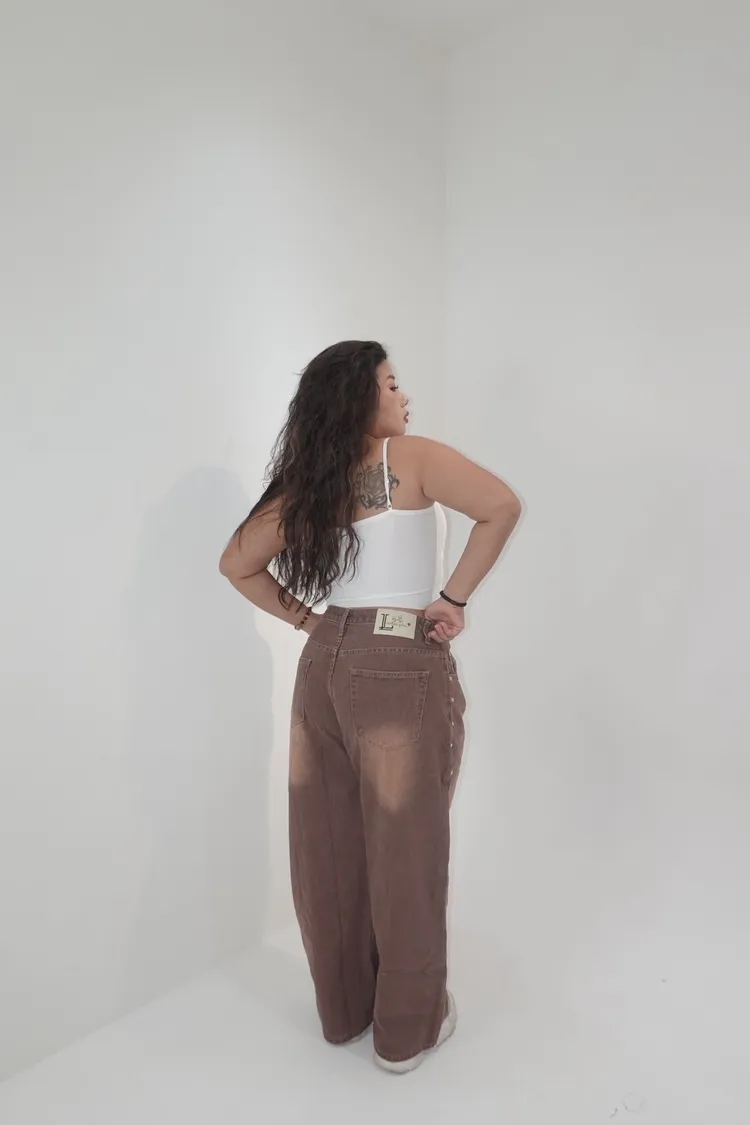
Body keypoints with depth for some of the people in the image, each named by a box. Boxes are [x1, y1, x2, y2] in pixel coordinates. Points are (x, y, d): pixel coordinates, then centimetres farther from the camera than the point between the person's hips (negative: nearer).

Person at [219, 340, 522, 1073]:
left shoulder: (305, 483, 8)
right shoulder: (410, 457, -7)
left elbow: (237, 564, 13)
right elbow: (502, 506, -19)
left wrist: (306, 620, 11)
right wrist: (454, 599, -13)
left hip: (326, 664, 6)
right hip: (403, 671, -5)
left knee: (329, 844, 16)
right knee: (401, 848, 8)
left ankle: (343, 1008, 37)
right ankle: (407, 1028, 28)